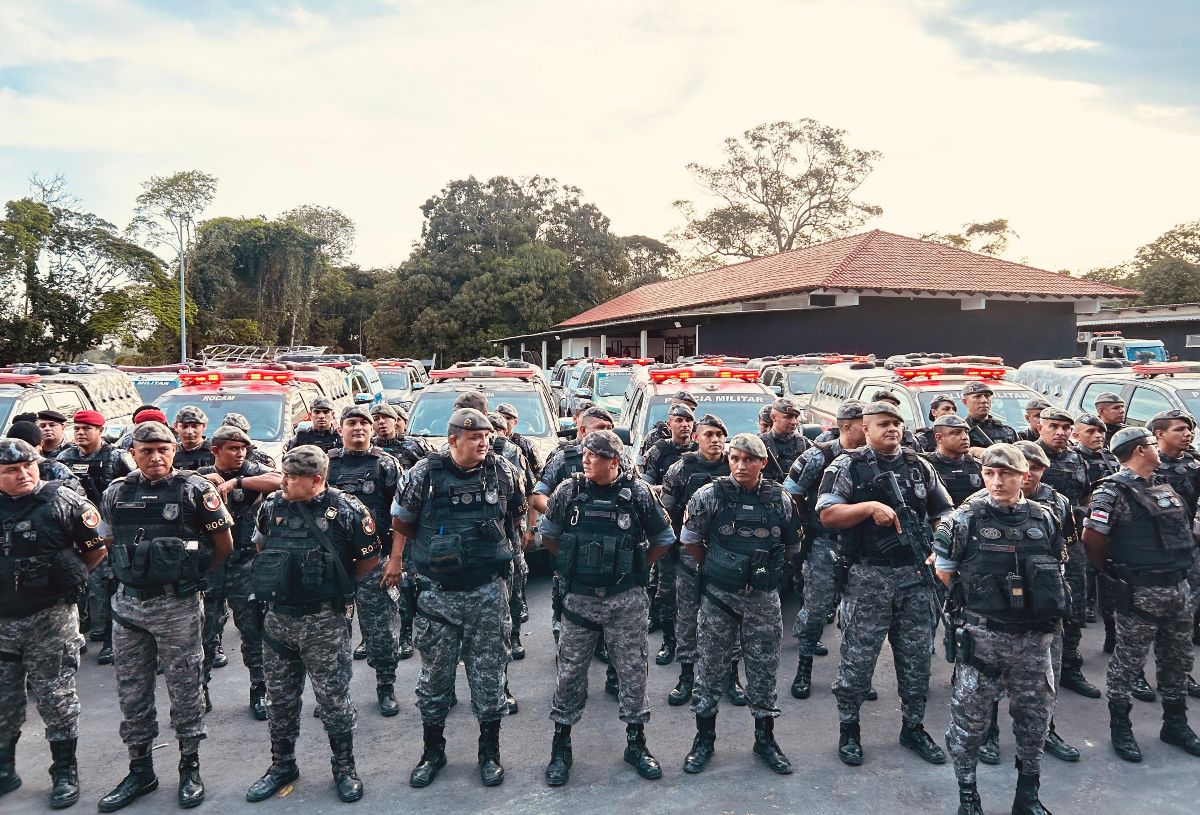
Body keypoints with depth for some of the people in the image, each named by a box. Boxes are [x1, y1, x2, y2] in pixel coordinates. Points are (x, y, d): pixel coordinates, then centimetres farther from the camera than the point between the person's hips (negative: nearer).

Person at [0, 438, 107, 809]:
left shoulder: (63, 501, -8)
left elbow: (98, 547, -1)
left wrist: (69, 576, -1)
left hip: (51, 616, -4)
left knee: (55, 697, 4)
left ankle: (65, 772, 16)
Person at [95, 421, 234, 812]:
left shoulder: (196, 490, -8)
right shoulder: (116, 492, 5)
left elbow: (223, 545, -1)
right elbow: (109, 543, 18)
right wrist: (134, 573, 10)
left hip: (178, 606, -4)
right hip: (127, 603, 4)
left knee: (185, 689, 7)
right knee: (131, 691, 13)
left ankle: (190, 768, 23)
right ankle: (140, 770, 29)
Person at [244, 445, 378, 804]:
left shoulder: (347, 510, -14)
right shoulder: (271, 506, 1)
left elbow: (370, 557, -3)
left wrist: (337, 585, 3)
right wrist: (279, 580, 13)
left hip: (325, 620, -4)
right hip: (278, 616, 5)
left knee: (333, 696, 6)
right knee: (280, 696, 16)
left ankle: (344, 766, 23)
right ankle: (282, 764, 34)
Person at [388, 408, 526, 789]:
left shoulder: (504, 471, -3)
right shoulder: (425, 472, -7)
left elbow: (516, 514, 15)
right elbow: (402, 519, 7)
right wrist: (395, 560, 13)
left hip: (488, 590, 1)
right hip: (437, 592, 0)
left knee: (490, 672, 8)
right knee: (435, 672, 11)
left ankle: (490, 752, 25)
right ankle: (433, 751, 30)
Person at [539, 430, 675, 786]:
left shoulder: (638, 493, -7)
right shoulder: (568, 491, -3)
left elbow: (663, 540, 7)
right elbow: (548, 534, 13)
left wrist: (636, 569, 7)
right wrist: (571, 563, 10)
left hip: (626, 600, -1)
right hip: (579, 597, 1)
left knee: (632, 670, 10)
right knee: (570, 671, 8)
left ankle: (636, 742, 27)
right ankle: (561, 746, 24)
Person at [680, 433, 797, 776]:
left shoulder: (780, 499, -1)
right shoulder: (709, 496, -8)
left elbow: (792, 545, 13)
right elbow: (690, 540, 2)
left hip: (764, 598, 2)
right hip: (718, 597, -1)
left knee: (764, 668, 11)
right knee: (710, 667, 8)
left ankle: (765, 737, 28)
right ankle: (705, 737, 24)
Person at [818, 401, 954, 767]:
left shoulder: (920, 466, 11)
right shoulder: (848, 466, -2)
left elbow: (943, 514, 16)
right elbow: (827, 514, -11)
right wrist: (871, 507, -22)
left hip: (916, 576, 4)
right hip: (868, 576, -4)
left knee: (917, 656, 13)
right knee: (858, 657, 2)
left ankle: (914, 727, 30)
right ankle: (848, 729, 19)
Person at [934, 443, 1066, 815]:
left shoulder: (1044, 518, 4)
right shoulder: (966, 518, -6)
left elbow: (1057, 570, 16)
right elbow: (944, 568, 2)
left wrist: (1044, 604, 10)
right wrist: (974, 597, 6)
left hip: (1034, 636, 4)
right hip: (982, 635, -3)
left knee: (1034, 714, 14)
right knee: (970, 715, 4)